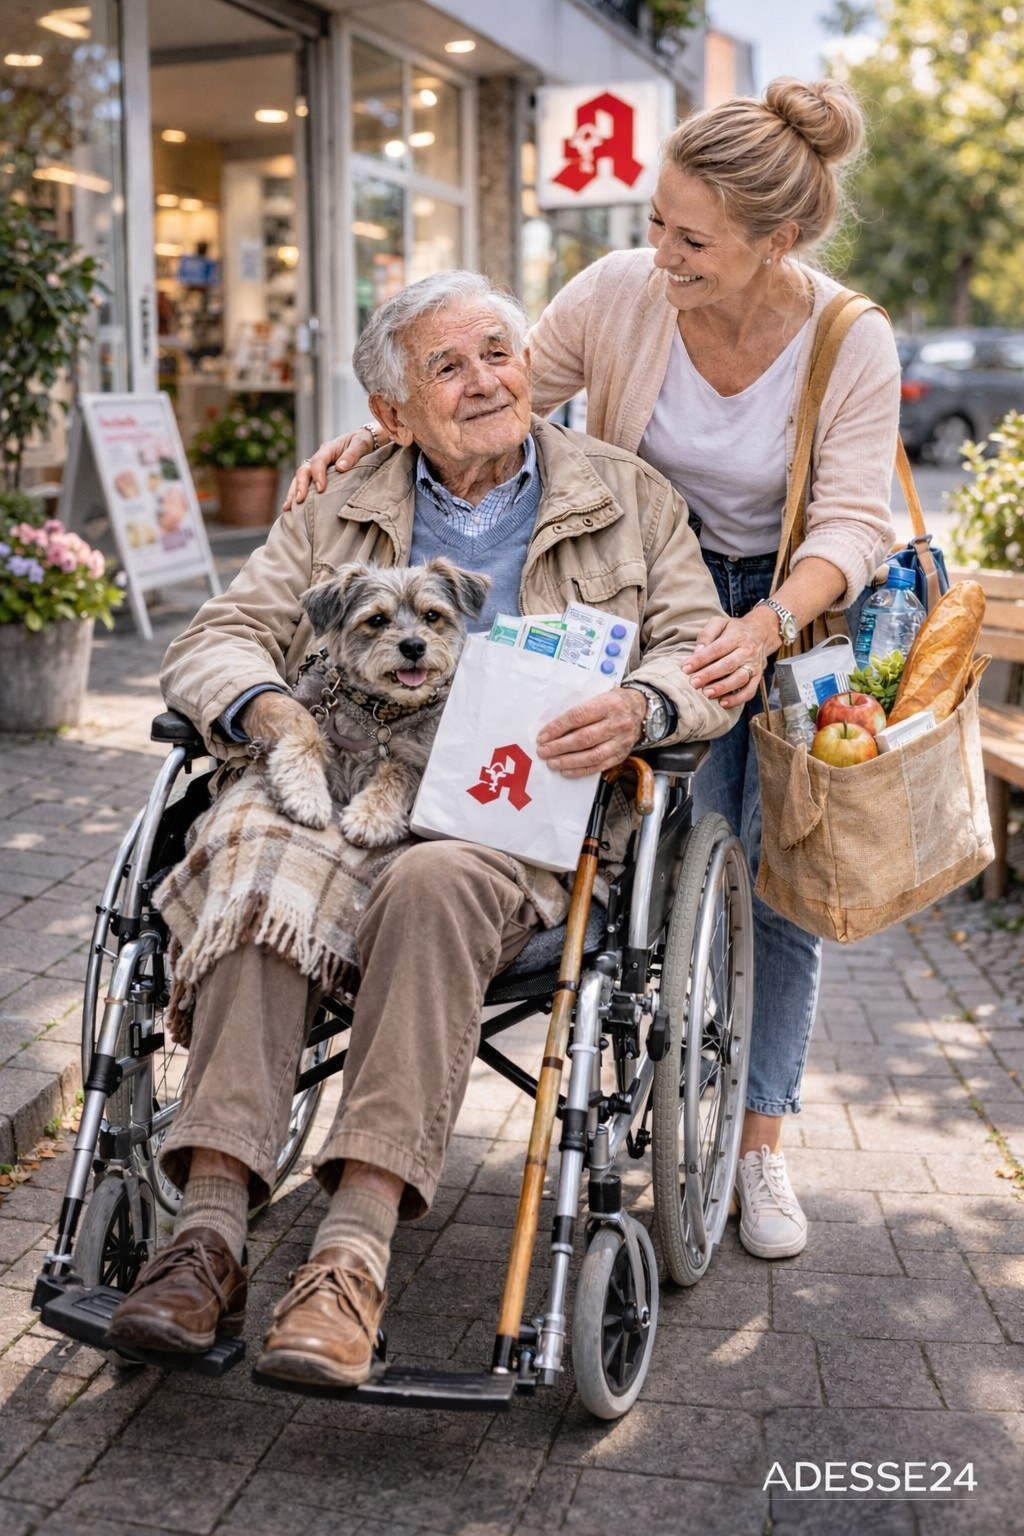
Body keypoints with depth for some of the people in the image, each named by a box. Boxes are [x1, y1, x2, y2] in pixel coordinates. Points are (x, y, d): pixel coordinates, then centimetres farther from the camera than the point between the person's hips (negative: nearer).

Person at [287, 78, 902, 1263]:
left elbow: (852, 523, -23)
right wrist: (379, 434, -18)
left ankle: (760, 1144, 16)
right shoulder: (620, 292, -16)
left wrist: (766, 627, -42)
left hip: (798, 612, 0)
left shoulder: (854, 345, -19)